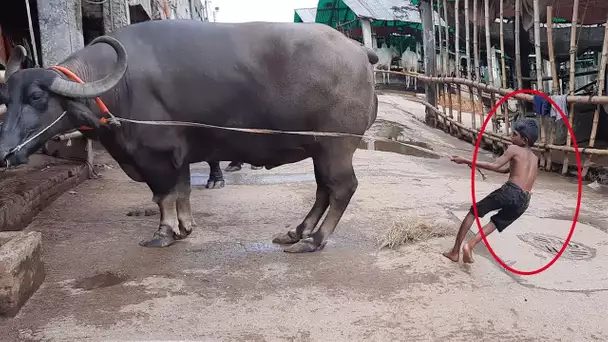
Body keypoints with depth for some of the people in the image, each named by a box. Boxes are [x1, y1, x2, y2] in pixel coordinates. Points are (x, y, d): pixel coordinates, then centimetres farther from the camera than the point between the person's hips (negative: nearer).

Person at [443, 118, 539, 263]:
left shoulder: (513, 149, 4)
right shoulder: (534, 158, 26)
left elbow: (495, 166, -6)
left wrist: (467, 161, -3)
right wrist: (478, 164, 31)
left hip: (509, 191, -6)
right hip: (523, 202, 6)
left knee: (473, 212, 11)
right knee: (496, 223, 24)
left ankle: (455, 251, 6)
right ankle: (470, 245, -1)